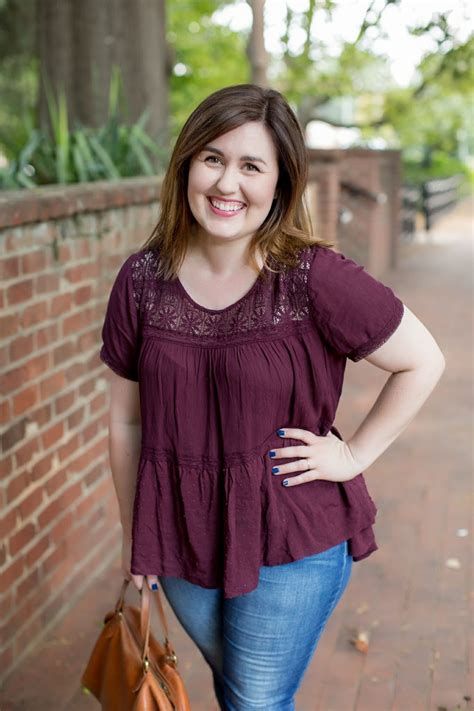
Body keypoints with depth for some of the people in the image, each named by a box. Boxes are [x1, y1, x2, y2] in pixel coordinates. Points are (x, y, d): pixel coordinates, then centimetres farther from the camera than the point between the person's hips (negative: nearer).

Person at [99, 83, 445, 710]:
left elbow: (424, 361, -9)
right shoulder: (143, 280, -8)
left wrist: (355, 455, -10)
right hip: (181, 539, 4)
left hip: (293, 544, -4)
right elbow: (126, 420, 1)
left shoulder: (315, 277, -19)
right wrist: (133, 536, 7)